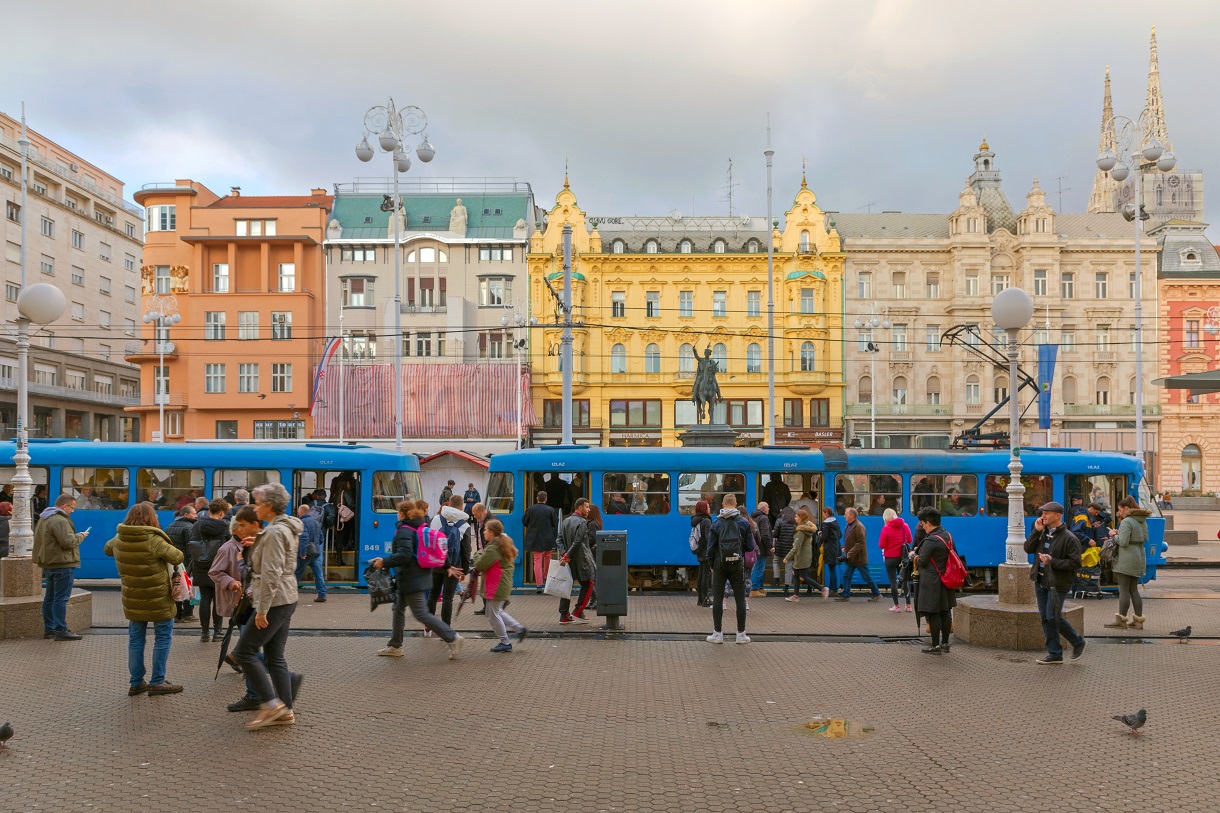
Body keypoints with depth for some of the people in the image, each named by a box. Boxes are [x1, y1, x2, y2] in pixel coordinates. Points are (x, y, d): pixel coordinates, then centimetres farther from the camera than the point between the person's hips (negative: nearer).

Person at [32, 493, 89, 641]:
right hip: (62, 564, -10)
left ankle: (49, 629, 21)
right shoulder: (60, 521, -18)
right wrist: (81, 536, -7)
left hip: (49, 563, 10)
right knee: (61, 598, -8)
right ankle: (61, 631, -8)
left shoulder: (44, 518, 16)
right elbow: (68, 542, -23)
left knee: (50, 597, 15)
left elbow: (38, 539, 23)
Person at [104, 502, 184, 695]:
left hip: (132, 598, 6)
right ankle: (157, 682, 7)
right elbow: (178, 558, -18)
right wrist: (169, 548, 2)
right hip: (158, 599, -6)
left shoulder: (119, 539, -1)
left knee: (135, 639, 15)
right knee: (163, 637, 6)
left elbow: (107, 549, 21)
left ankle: (136, 683, 20)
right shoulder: (153, 540, -22)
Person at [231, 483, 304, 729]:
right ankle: (285, 711, 14)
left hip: (274, 601, -10)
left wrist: (262, 609, -19)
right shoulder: (287, 529, 15)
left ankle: (271, 704, -2)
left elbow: (271, 574, -21)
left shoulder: (275, 532, -17)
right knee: (275, 657, 12)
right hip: (287, 599, 10)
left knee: (244, 652, -3)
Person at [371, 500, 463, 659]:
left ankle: (452, 638, -9)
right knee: (398, 609, 18)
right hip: (421, 576, 10)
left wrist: (384, 562, -21)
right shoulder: (421, 527, 10)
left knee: (421, 614, -6)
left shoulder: (404, 530, -16)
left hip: (411, 579, -10)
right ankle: (395, 646, 25)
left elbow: (404, 555, -28)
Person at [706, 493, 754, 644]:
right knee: (740, 599, 6)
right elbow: (750, 546, -3)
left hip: (720, 565, 0)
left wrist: (712, 564, 8)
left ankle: (717, 633, 6)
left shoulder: (716, 523, -4)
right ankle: (741, 634, 8)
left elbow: (711, 546, -3)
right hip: (738, 565, 0)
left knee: (717, 598, 5)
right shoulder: (744, 522, -3)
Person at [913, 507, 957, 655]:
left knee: (933, 613, -2)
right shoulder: (947, 535, 8)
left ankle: (935, 646, 2)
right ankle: (945, 643, 21)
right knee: (945, 612, 13)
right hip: (946, 579, 9)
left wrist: (914, 555, 4)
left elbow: (922, 561, -18)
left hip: (932, 581, -9)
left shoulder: (930, 540, -20)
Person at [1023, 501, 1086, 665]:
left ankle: (1078, 643, 16)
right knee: (1045, 618, 8)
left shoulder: (1069, 538, -12)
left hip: (1057, 583, -7)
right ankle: (1054, 654, 15)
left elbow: (1075, 563, -15)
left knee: (1053, 617, -8)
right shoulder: (1043, 532, 9)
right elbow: (1028, 548, 1)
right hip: (1040, 581, 7)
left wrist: (1053, 562, -22)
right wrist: (1036, 531, -8)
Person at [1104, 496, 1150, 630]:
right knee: (1134, 589, 14)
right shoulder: (1143, 521, 12)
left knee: (1124, 590, -4)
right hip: (1139, 559, 9)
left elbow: (1123, 542, -21)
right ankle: (1139, 620, 15)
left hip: (1126, 561, -9)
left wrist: (1114, 535, -1)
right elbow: (1145, 539, 19)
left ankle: (1121, 620, -2)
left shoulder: (1127, 522, -15)